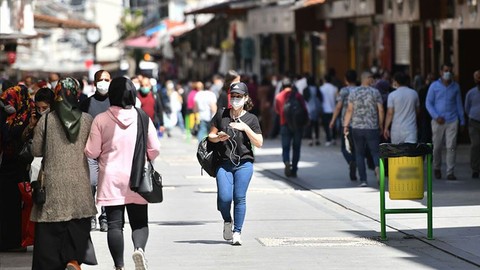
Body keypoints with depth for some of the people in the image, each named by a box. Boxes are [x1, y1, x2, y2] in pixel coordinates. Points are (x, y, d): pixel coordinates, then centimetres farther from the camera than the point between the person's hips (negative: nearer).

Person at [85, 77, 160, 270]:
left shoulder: (101, 120, -7)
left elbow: (91, 152, -5)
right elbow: (154, 149, -2)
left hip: (111, 180, -1)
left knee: (115, 224, 5)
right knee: (139, 222, 8)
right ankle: (139, 248, -20)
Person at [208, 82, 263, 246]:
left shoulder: (251, 119, 3)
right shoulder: (221, 115, 6)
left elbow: (259, 143, -2)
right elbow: (211, 136, 13)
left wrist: (246, 128, -13)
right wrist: (218, 138, -10)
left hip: (244, 164, -1)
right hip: (224, 163, 1)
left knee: (239, 198, -4)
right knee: (224, 198, -10)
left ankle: (237, 232, 7)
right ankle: (227, 221, 21)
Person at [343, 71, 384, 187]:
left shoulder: (353, 93, 2)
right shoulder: (375, 92, -2)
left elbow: (349, 110, 0)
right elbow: (381, 110, -2)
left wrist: (345, 125, 6)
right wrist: (381, 125, 9)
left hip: (357, 128, 1)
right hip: (372, 128, -1)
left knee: (359, 154, 8)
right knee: (375, 151, 4)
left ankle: (363, 180, 3)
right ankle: (377, 167, -28)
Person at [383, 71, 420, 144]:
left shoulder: (392, 95, -5)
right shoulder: (414, 93, 4)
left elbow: (390, 113, -7)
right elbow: (417, 110, 14)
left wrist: (386, 128, 0)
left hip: (397, 129, -1)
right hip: (411, 128, 1)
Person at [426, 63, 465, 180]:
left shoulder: (455, 87, 9)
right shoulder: (434, 86, 3)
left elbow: (459, 104, 14)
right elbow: (428, 103, 2)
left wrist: (462, 121, 12)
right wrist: (436, 117, -10)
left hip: (452, 121, 1)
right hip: (438, 121, -1)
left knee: (451, 147, -7)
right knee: (437, 147, 4)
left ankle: (450, 172, -5)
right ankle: (437, 168, 26)